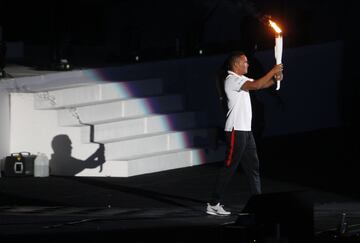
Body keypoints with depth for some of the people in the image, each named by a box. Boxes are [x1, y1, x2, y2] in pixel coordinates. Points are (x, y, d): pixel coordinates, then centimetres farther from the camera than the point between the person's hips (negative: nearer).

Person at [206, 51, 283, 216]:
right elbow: (256, 85, -24)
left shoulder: (242, 79, 16)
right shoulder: (232, 80, -14)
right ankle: (213, 204, -4)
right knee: (229, 167, -8)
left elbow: (261, 85, 16)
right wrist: (272, 71, -16)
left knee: (252, 165, 11)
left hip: (245, 130, 10)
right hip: (236, 130, -10)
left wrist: (275, 80, -4)